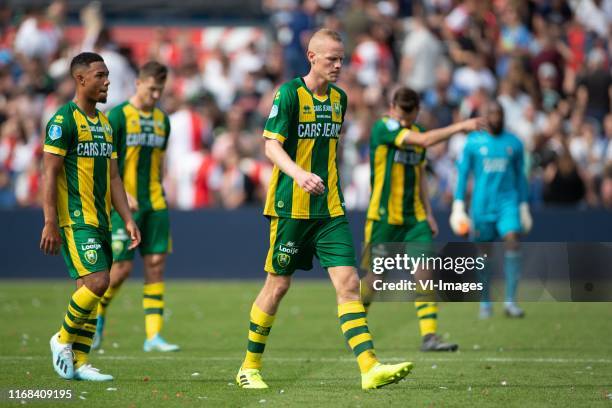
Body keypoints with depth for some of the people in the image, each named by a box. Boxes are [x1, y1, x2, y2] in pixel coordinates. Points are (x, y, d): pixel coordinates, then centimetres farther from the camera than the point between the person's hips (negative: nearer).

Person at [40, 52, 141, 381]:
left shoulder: (104, 123, 16)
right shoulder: (64, 119, -9)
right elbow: (50, 174, -13)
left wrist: (127, 219, 11)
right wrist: (50, 223, -18)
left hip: (100, 219, 8)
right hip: (75, 218, -8)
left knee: (89, 287, 7)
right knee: (97, 282, -18)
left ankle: (79, 363, 12)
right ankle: (63, 339, 3)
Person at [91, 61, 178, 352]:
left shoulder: (162, 120, 12)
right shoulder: (118, 116, -7)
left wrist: (157, 195, 15)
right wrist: (123, 194, -18)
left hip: (155, 205, 5)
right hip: (125, 205, -5)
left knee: (156, 264, -2)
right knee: (122, 267, -6)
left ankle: (153, 335, -2)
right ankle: (96, 315, 21)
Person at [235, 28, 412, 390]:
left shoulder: (339, 98, 11)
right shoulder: (289, 93, -9)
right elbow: (272, 145, -16)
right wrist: (299, 174, -32)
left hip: (330, 208, 5)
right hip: (291, 207, -5)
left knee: (349, 282, -6)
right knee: (278, 285, 3)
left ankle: (370, 368, -13)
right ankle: (250, 367, 19)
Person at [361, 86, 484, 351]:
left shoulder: (416, 131, 9)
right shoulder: (383, 127, -14)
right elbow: (425, 140, -28)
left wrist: (428, 214, 15)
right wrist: (460, 126, -29)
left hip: (414, 218, 6)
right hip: (383, 218, -6)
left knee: (425, 274, -8)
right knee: (375, 277, 4)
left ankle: (429, 337, -11)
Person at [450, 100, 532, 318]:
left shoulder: (514, 143, 7)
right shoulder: (473, 142, 2)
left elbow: (520, 176, 15)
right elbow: (463, 174, 4)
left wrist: (524, 207, 15)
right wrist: (458, 206, -2)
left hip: (508, 201, 0)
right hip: (482, 204, 0)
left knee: (512, 241, -19)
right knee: (483, 252, 4)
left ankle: (510, 301, -17)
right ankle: (485, 303, 21)